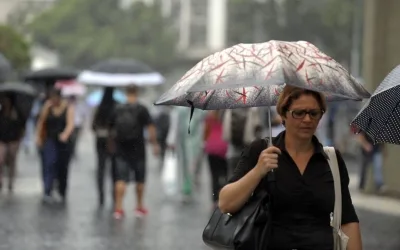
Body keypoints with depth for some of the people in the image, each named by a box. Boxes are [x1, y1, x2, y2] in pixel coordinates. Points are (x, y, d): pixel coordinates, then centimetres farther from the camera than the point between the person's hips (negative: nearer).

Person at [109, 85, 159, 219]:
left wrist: (115, 142, 23)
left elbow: (112, 129, 10)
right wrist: (155, 144, -2)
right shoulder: (141, 109, -5)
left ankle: (118, 208, -10)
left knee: (121, 179, 0)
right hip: (138, 150, -2)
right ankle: (139, 207, 21)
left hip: (121, 150, 2)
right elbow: (150, 128, -10)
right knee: (140, 179, 12)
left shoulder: (118, 109, 4)